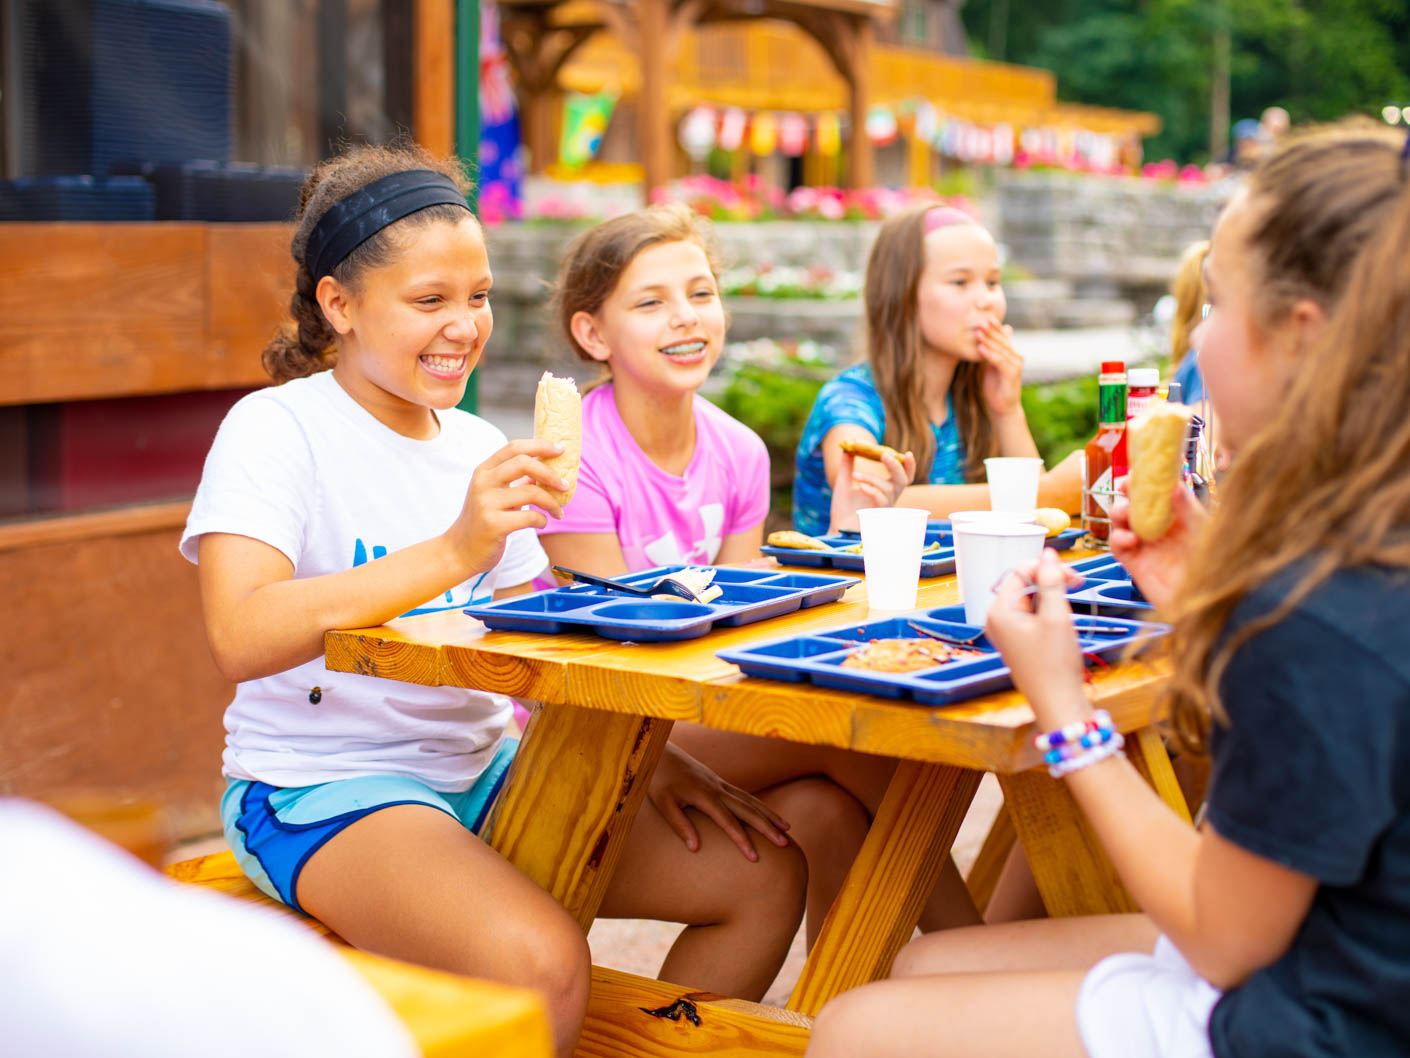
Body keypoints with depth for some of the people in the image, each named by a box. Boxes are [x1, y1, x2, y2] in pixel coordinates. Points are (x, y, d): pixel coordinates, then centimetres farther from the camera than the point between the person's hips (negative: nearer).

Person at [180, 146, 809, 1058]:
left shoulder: (479, 447, 12)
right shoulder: (277, 429, -10)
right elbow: (241, 636, -26)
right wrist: (453, 551, -35)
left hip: (484, 771, 7)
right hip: (322, 788, -7)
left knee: (767, 874, -1)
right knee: (542, 961, -33)